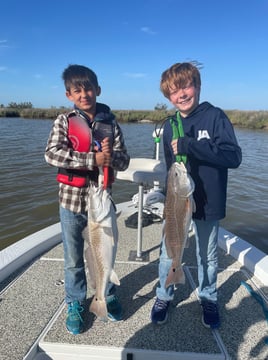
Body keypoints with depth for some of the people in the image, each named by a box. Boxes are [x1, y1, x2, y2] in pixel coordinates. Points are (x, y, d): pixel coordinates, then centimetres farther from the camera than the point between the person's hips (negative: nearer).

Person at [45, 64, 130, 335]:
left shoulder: (110, 123, 1)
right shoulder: (64, 121, -4)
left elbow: (124, 162, -2)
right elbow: (52, 154, -19)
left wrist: (111, 155, -24)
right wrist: (93, 159, -25)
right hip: (71, 200, -1)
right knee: (74, 259, 13)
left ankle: (107, 295, 41)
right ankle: (75, 304, 36)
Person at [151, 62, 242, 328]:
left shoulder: (215, 117, -10)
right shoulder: (170, 125, 2)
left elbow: (234, 157, -22)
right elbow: (170, 165, 9)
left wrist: (190, 146, -29)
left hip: (207, 203, -2)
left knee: (207, 256, 16)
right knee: (168, 253, 8)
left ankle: (208, 299, 40)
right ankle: (164, 297, 33)